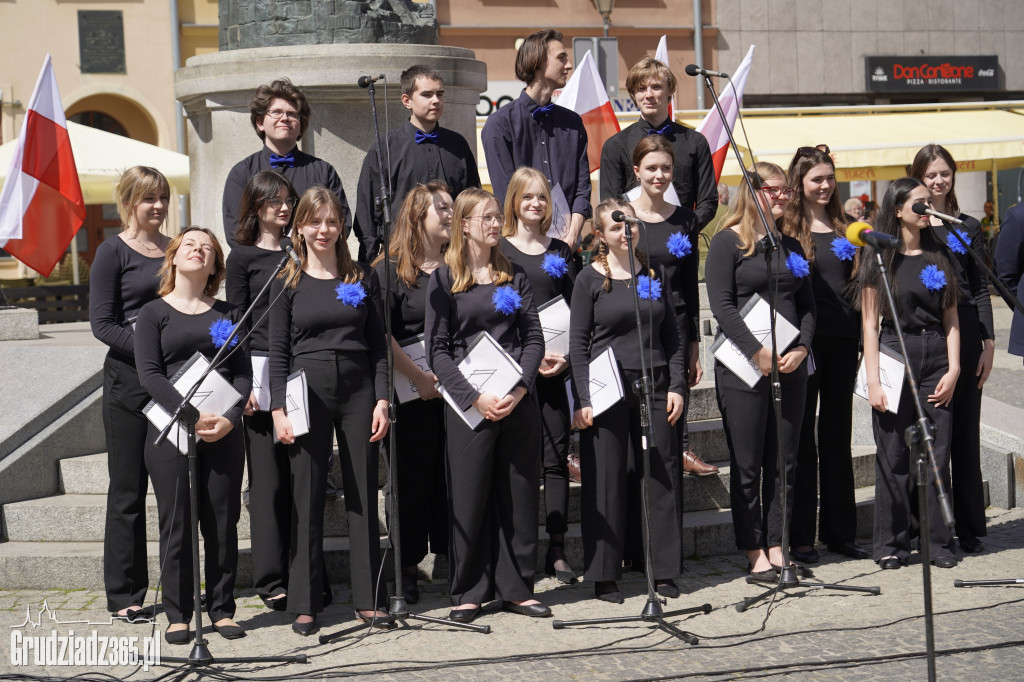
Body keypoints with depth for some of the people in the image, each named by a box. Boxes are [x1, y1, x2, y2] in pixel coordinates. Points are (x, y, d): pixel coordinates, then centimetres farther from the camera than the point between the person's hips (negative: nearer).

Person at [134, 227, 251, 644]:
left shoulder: (228, 314, 13)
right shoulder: (154, 313, 6)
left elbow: (244, 373, 6)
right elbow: (149, 374, -5)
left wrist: (230, 418, -12)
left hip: (223, 432, 2)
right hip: (171, 429, -2)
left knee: (223, 522, 3)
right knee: (176, 523, 0)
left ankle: (222, 609, 14)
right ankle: (178, 614, 9)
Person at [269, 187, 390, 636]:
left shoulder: (362, 279, 7)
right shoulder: (288, 283, 4)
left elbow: (378, 345, 7)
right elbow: (278, 351, 2)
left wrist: (382, 400, -2)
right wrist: (278, 410, -6)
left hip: (358, 390, 1)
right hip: (308, 392, -1)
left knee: (363, 495, 4)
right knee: (306, 497, 2)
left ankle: (367, 598, 13)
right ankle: (305, 602, 10)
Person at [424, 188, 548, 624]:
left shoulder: (514, 276, 13)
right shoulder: (444, 279, 1)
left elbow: (534, 338, 8)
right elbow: (438, 350, -4)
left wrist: (520, 388, -8)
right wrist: (475, 397, -15)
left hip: (518, 402, 3)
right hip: (468, 403, -3)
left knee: (519, 494, 6)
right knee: (469, 497, 1)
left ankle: (516, 588, 16)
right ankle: (468, 592, 12)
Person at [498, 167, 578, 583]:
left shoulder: (560, 252, 14)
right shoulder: (498, 250, 3)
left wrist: (565, 355, -4)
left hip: (555, 367, 3)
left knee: (557, 456, 3)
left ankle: (556, 551, 8)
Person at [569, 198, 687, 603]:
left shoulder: (656, 274, 12)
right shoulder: (590, 279, 0)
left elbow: (672, 337, 14)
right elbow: (578, 345, -2)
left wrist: (676, 386, 4)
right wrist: (582, 399, -10)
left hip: (654, 387, 4)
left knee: (663, 475, 4)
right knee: (607, 481, -1)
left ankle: (664, 571, 14)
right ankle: (604, 576, 8)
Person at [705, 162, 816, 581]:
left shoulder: (790, 246, 16)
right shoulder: (727, 242, -3)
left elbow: (807, 305, 14)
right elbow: (722, 305, -11)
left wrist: (801, 348, -3)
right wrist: (758, 352, -17)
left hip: (790, 365, 6)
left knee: (784, 463, 8)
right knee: (747, 465, 1)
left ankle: (777, 549, 16)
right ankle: (755, 555, 8)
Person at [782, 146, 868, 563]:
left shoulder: (843, 227, 12)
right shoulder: (787, 228, -4)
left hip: (842, 340, 5)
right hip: (805, 340, -5)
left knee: (838, 437, 12)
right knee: (802, 439, 2)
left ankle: (840, 532, 20)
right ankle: (800, 537, 9)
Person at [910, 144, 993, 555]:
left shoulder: (968, 228, 10)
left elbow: (980, 290, 9)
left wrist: (988, 343, 1)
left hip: (963, 332, 1)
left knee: (964, 431, 3)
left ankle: (969, 530, 10)